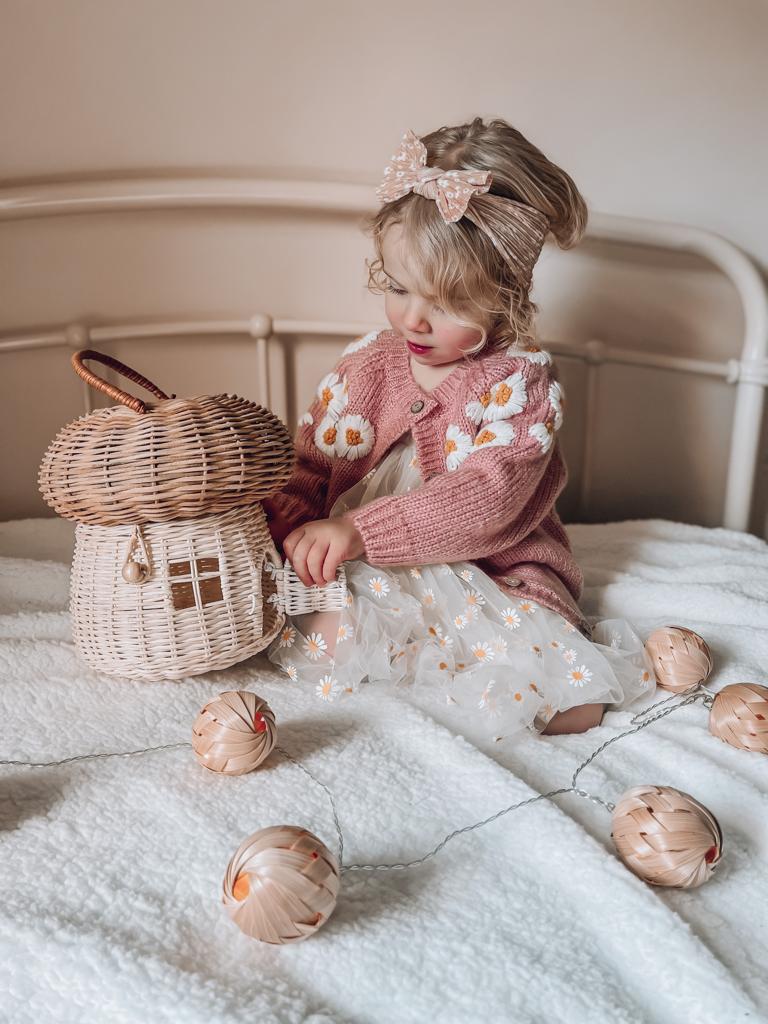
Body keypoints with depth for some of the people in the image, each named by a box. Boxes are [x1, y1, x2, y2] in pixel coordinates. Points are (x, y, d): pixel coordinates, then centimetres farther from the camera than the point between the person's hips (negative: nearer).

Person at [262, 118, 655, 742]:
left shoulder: (522, 381, -10)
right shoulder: (364, 366, 4)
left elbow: (484, 500, -23)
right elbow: (307, 465, 6)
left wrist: (360, 529, -32)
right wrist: (292, 530, -17)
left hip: (495, 576, -2)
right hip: (369, 575, 3)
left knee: (571, 707, -21)